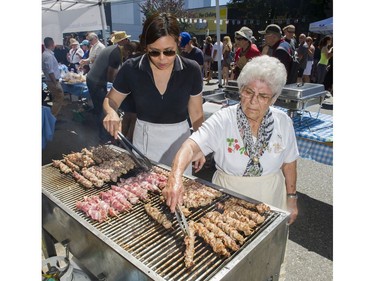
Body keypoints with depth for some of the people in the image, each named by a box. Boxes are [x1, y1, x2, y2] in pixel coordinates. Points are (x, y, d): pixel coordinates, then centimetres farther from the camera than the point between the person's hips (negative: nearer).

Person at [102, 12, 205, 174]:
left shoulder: (191, 70, -12)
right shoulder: (131, 69, -13)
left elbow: (196, 112, -1)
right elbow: (110, 100, 0)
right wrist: (111, 112, -22)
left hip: (179, 138, 0)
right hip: (144, 139, 0)